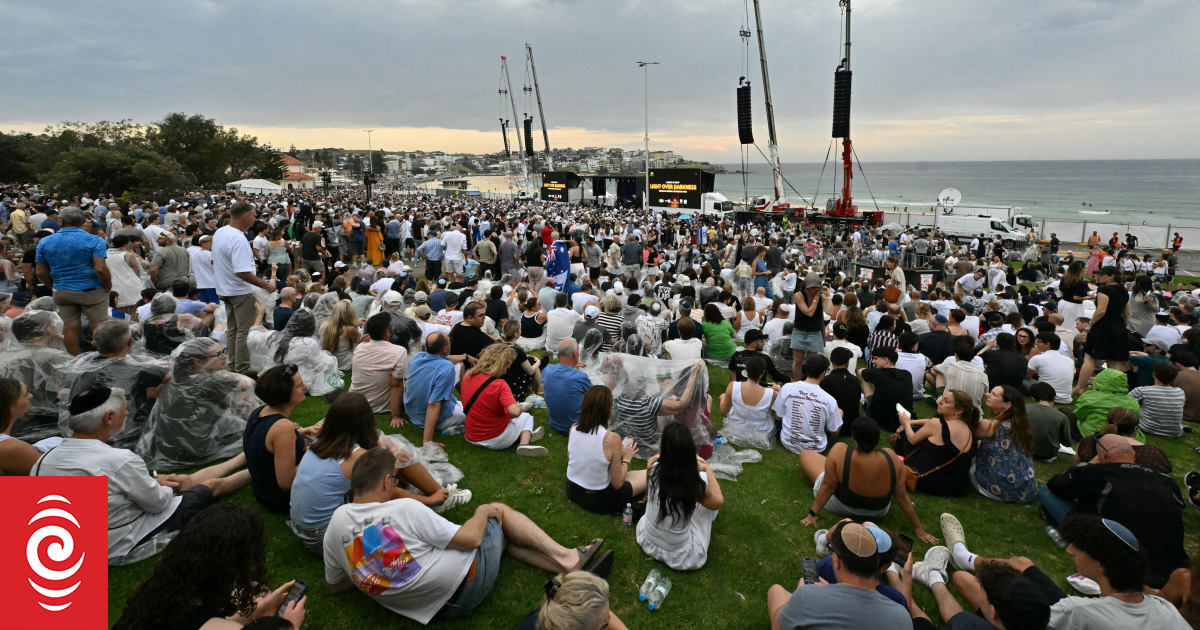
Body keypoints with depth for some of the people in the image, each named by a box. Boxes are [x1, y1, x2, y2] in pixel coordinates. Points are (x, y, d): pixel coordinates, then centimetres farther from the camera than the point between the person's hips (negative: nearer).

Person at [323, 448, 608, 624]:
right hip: (466, 580, -7)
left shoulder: (336, 523, -6)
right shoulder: (404, 509, -25)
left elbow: (334, 586, 9)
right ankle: (566, 556, 12)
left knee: (503, 535, 25)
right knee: (499, 511, 16)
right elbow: (472, 538, -19)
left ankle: (570, 565, 18)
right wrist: (482, 511, 2)